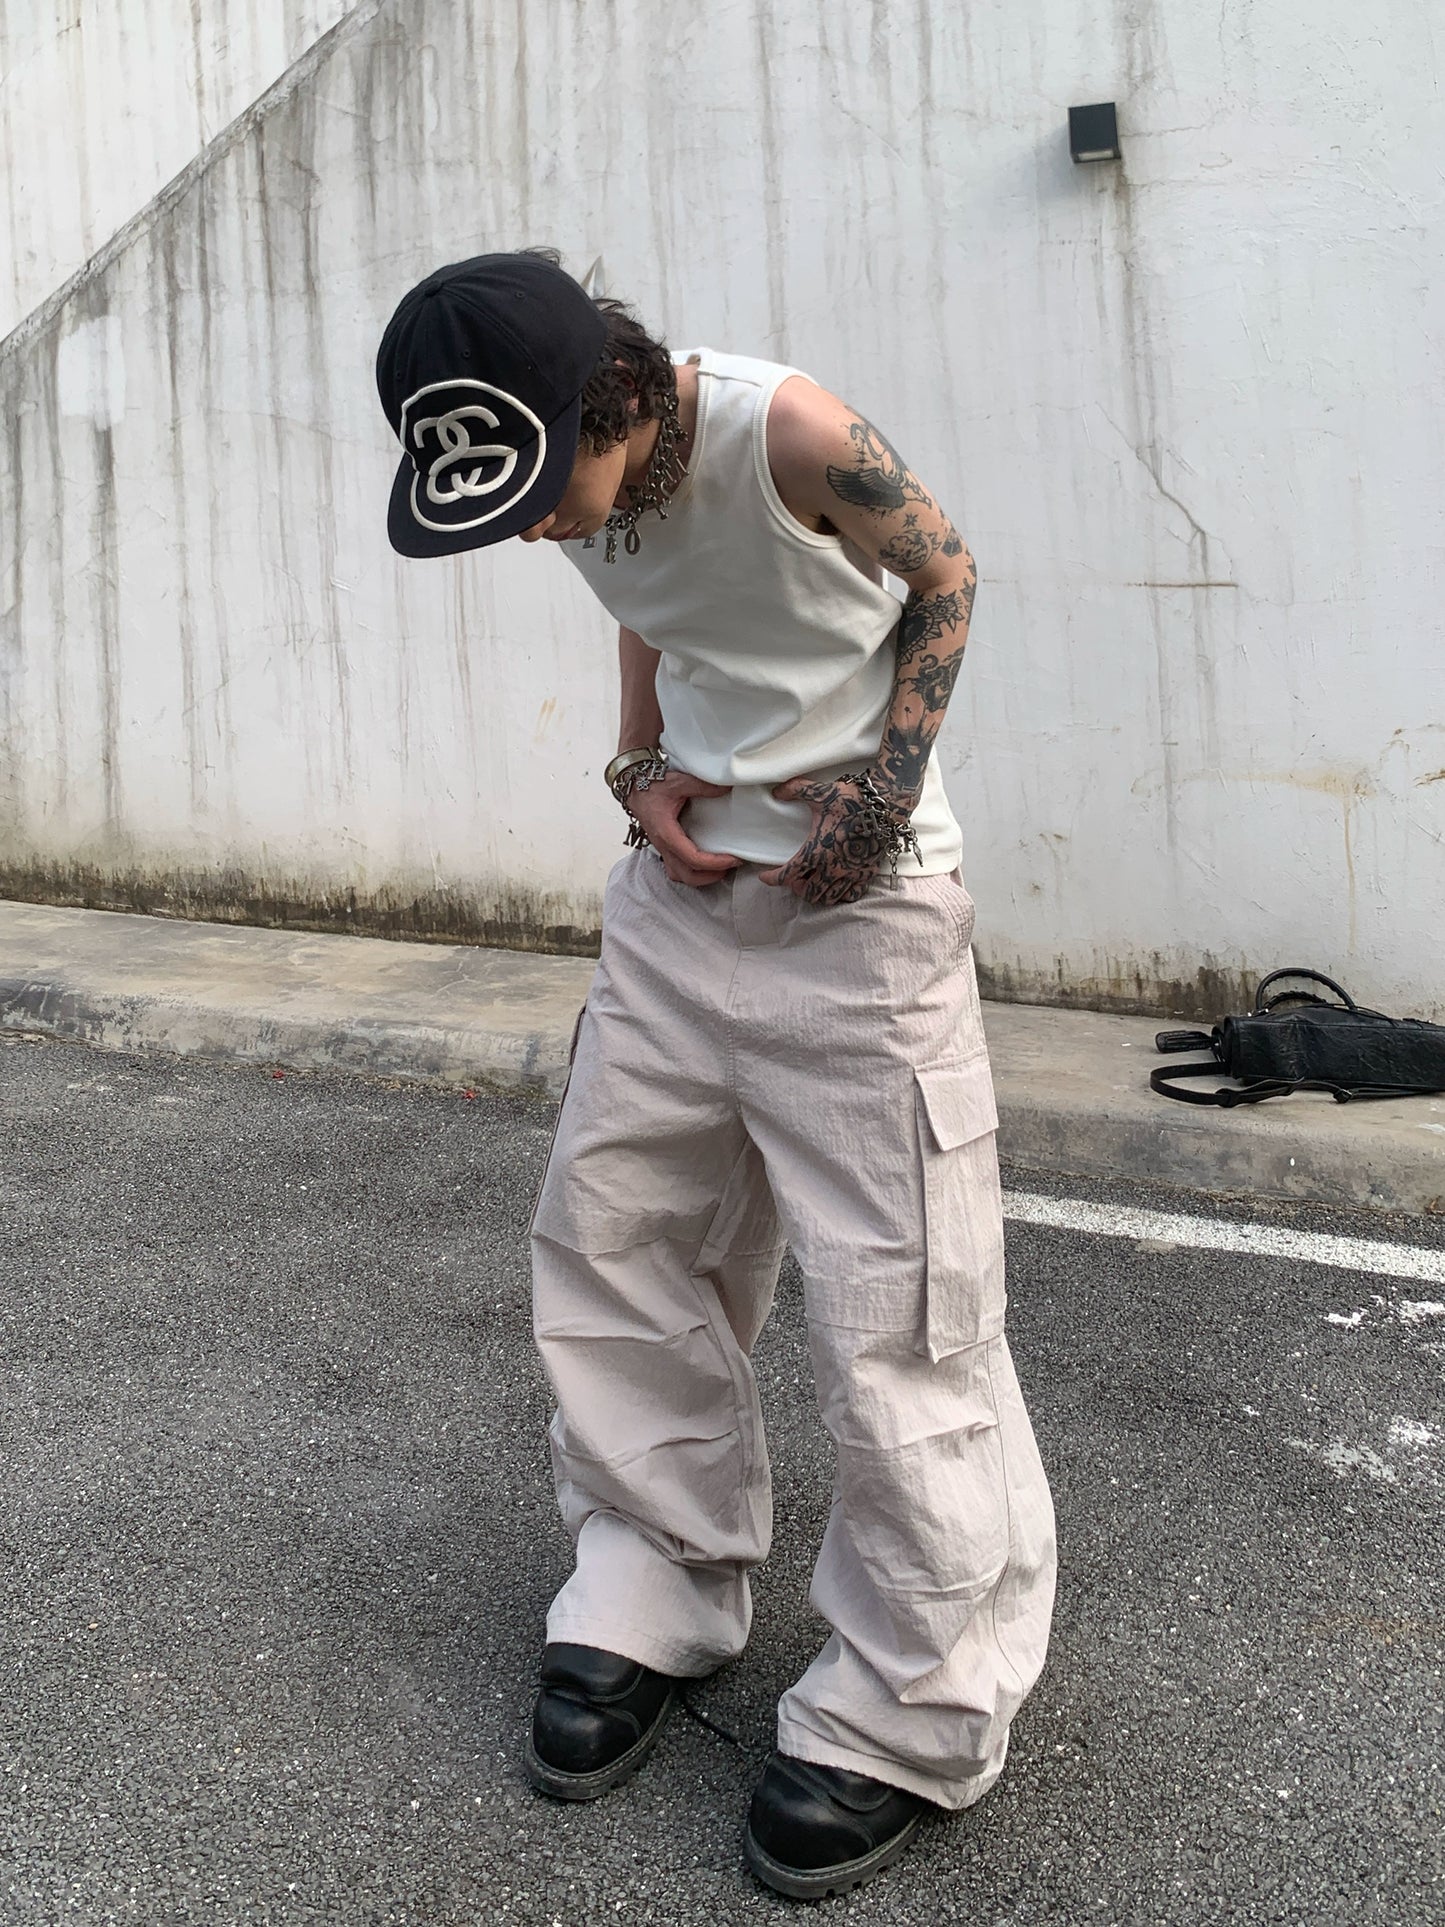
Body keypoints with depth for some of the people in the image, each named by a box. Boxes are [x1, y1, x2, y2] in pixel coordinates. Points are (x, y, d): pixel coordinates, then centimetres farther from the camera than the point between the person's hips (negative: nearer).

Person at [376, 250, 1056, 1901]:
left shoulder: (787, 430, -22)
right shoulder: (578, 486, -2)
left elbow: (942, 576, -6)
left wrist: (886, 782, -14)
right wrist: (641, 772, -1)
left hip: (855, 898, -7)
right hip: (681, 883, 7)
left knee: (891, 1302, -6)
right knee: (607, 1230, 9)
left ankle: (913, 1722, 8)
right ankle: (654, 1600, 26)